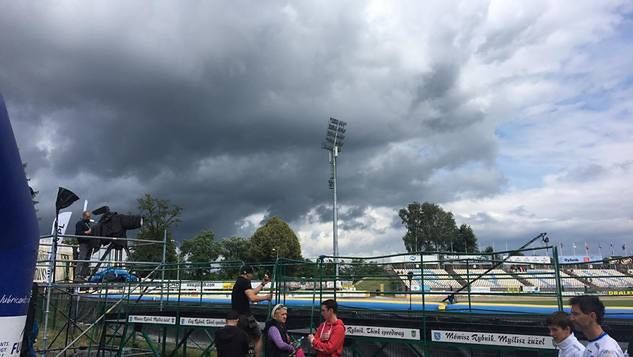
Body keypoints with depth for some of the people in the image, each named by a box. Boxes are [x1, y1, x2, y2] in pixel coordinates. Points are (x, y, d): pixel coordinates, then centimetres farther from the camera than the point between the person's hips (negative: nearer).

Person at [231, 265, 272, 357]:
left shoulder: (238, 282, 18)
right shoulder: (245, 282, -13)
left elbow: (252, 293, 24)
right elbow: (252, 298, -23)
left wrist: (263, 283, 23)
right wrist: (266, 297, -10)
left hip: (236, 315, 9)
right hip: (245, 316, -9)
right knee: (258, 338, 6)